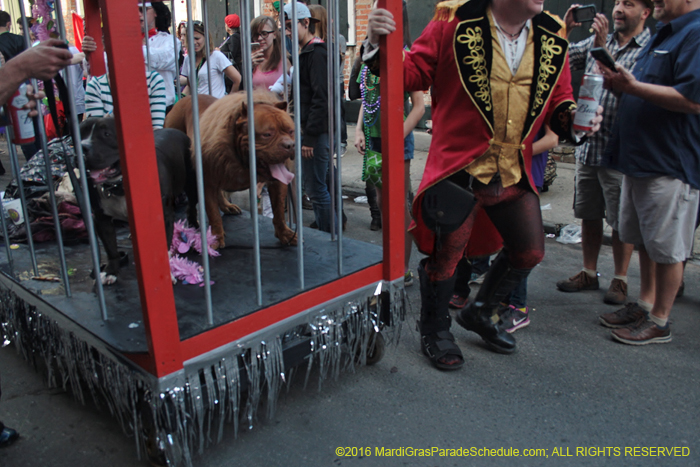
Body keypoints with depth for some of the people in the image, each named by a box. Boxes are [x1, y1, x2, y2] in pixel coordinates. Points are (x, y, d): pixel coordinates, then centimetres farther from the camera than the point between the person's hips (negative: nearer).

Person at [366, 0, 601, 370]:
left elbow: (558, 101, 14)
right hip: (459, 169, -5)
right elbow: (411, 73, -6)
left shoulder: (551, 40, 4)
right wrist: (379, 46, -23)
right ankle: (434, 332, 30)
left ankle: (480, 313, 40)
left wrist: (572, 116, -8)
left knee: (529, 252, 14)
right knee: (445, 254, 3)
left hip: (515, 173, 6)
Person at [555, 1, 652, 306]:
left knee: (621, 222, 4)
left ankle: (620, 279, 19)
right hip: (588, 145, 6)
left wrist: (602, 48, -23)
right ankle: (589, 273, 26)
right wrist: (565, 28, -3)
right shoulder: (597, 40, 11)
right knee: (588, 215, 13)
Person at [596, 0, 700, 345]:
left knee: (666, 247, 0)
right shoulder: (664, 35, 18)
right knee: (645, 242, 17)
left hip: (670, 164, -10)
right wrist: (620, 83, 6)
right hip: (640, 159, 10)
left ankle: (659, 322, 12)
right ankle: (645, 304, 31)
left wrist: (632, 86, -23)